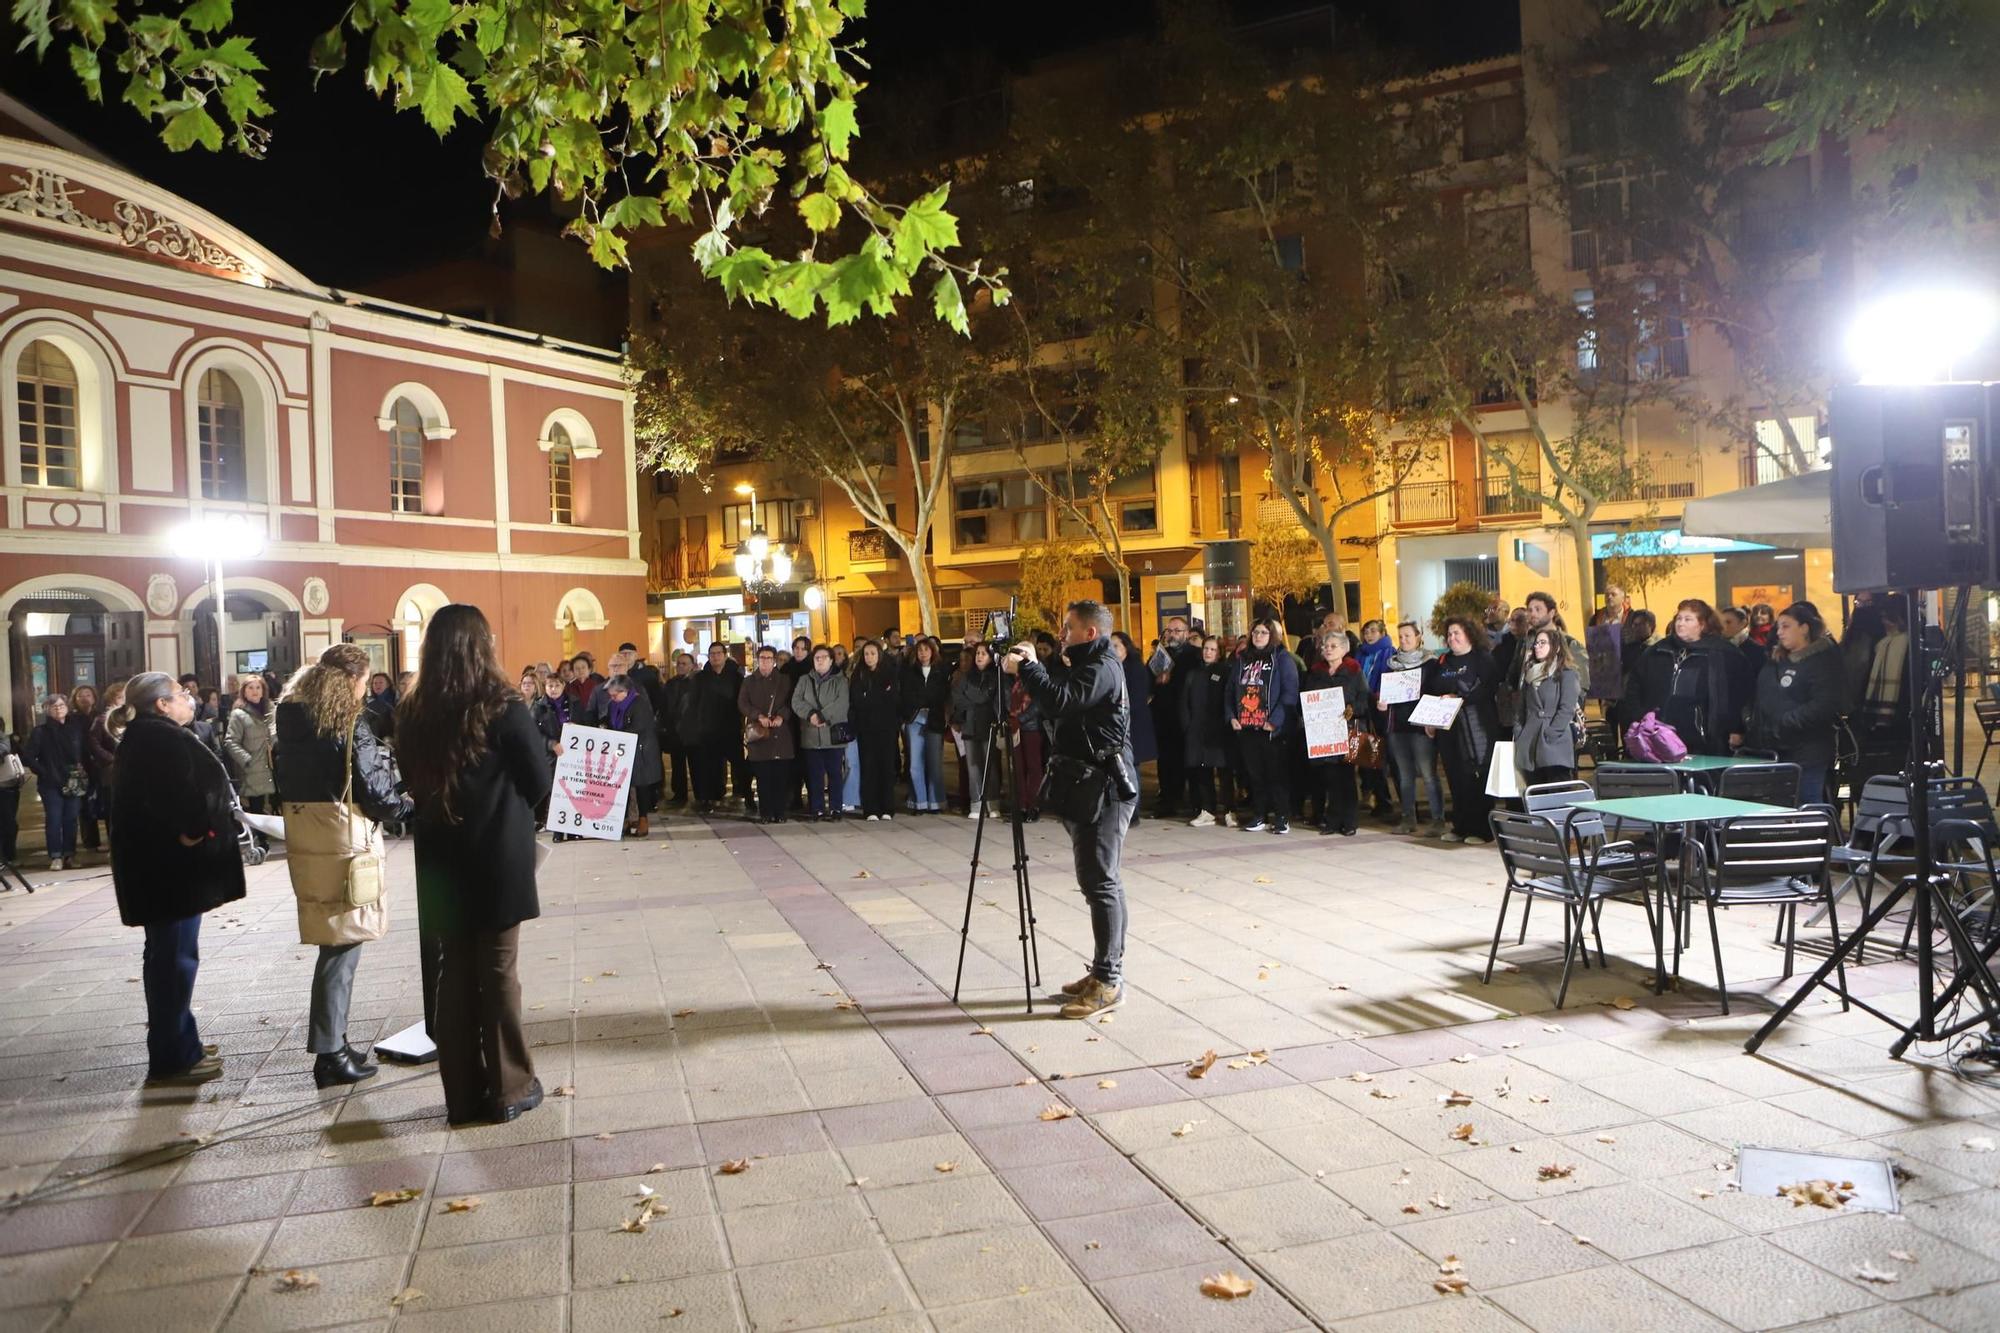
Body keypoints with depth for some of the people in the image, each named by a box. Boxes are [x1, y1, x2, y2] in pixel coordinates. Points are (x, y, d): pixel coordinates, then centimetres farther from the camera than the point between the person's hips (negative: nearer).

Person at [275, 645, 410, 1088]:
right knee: (342, 946, 0)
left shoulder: (290, 721, 8)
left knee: (334, 943, 15)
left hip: (303, 842, 7)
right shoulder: (351, 726, -14)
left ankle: (333, 1042, 23)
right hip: (343, 843, -7)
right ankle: (331, 1054, 5)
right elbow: (376, 797, -13)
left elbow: (282, 783, 13)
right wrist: (412, 803, 3)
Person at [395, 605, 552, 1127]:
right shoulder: (501, 707, -13)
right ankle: (509, 1088, 14)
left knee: (454, 972, 12)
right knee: (498, 972, 5)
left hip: (440, 862, 4)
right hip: (498, 860, -4)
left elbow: (411, 783, 8)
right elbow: (540, 782, -7)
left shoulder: (412, 713, -1)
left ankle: (462, 1094, 19)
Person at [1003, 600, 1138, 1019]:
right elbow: (1059, 707, 19)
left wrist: (1025, 668, -17)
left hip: (1105, 788, -11)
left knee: (1099, 881, -10)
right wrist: (1034, 666, 9)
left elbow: (1060, 701, -30)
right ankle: (1108, 968, 21)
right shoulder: (1088, 666, 19)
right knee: (1101, 879, 13)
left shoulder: (1102, 669, -14)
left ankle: (1108, 981, -8)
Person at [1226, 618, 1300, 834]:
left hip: (1272, 729, -5)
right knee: (1254, 774, 10)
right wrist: (1231, 716, 3)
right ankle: (1258, 815, 18)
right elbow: (1230, 691, 17)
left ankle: (1282, 817, 7)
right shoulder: (1241, 659, 15)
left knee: (1276, 774, 0)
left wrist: (1275, 720, -16)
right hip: (1246, 727, 5)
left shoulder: (1282, 658, -2)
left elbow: (1290, 692, -10)